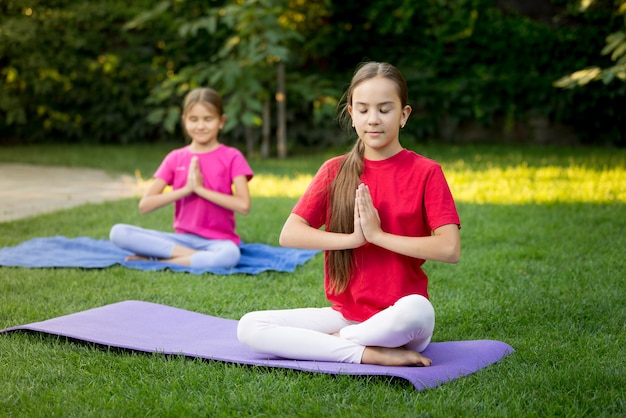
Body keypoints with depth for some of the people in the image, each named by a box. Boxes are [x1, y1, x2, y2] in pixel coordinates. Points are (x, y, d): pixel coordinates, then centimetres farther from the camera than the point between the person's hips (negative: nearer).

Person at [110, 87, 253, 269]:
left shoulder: (231, 157, 0)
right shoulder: (175, 158, 7)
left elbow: (243, 206, -14)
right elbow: (144, 205, -2)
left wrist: (200, 189, -13)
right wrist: (186, 189, -12)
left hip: (218, 240, -3)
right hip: (182, 238, 3)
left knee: (230, 254, -41)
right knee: (118, 232, -18)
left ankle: (156, 261, -21)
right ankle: (196, 256, -20)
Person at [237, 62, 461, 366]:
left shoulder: (425, 172, -2)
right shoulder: (335, 171, 8)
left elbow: (450, 249, -14)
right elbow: (288, 234, -3)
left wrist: (378, 235, -14)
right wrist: (353, 238, -14)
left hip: (397, 317, -3)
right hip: (344, 314, 4)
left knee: (415, 310, -40)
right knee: (248, 326, -16)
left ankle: (329, 341, -13)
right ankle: (370, 354, -20)